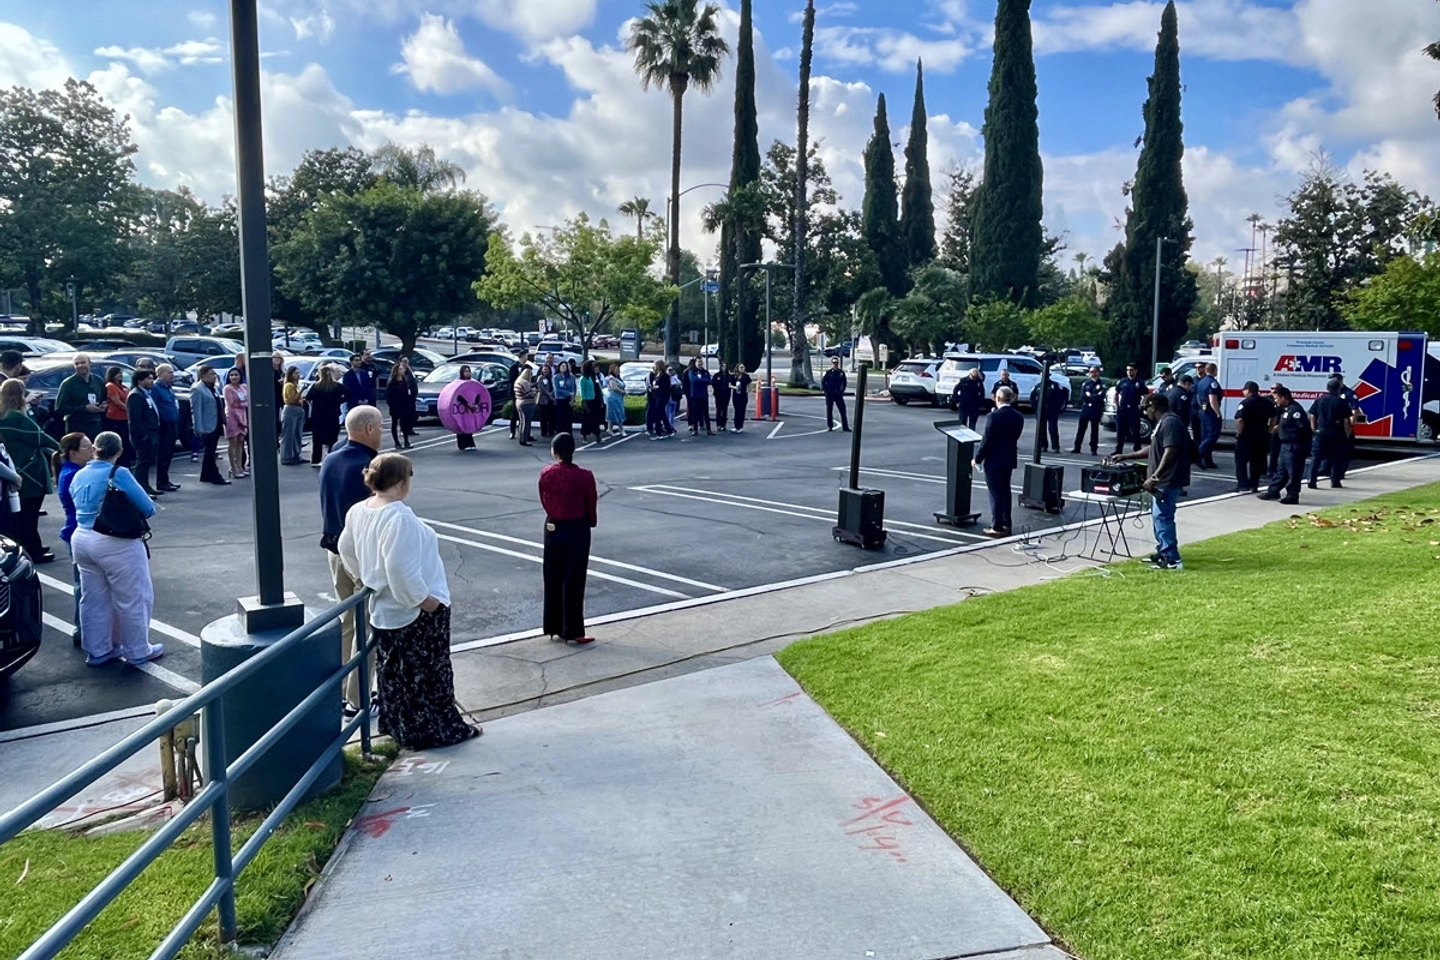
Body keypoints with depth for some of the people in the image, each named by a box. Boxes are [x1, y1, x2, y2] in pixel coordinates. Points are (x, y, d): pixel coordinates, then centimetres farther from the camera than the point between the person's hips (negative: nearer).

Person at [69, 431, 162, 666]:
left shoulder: (79, 476, 7)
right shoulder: (119, 474, -14)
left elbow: (80, 506, 16)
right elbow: (147, 508, -12)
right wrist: (150, 508, 9)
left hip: (81, 540, 8)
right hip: (115, 544, -7)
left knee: (93, 599, 18)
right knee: (133, 599, 6)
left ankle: (98, 651, 28)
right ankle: (138, 651, 16)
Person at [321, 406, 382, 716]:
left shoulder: (330, 461, 4)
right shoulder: (369, 466, -21)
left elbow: (328, 505, 13)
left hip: (335, 549, 8)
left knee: (345, 619, 19)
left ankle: (339, 690, 27)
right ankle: (357, 700, 9)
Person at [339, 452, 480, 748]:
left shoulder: (358, 512, 1)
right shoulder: (400, 518, -28)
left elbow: (347, 550, 15)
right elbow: (401, 569, -31)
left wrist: (363, 577, 27)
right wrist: (424, 598, -21)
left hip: (383, 609, 9)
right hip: (417, 612, -9)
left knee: (394, 670, 22)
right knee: (426, 673, 5)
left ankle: (395, 724, 35)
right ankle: (428, 731, 16)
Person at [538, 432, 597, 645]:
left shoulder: (545, 474, -5)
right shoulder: (584, 476, -15)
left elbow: (544, 502, 4)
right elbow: (591, 506, -6)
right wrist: (591, 522, 13)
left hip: (552, 529, 4)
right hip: (577, 530, -4)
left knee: (552, 579, 14)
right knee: (573, 582, 2)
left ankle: (554, 628, 22)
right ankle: (572, 632, 6)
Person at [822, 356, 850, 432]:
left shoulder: (841, 372, 6)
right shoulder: (828, 372, -4)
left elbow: (845, 382, 16)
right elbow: (823, 381, -2)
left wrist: (842, 390, 5)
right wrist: (826, 390, -7)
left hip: (838, 394, 3)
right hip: (829, 394, -2)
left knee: (843, 410, -3)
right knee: (829, 410, 3)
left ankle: (845, 427, -1)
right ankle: (829, 426, 12)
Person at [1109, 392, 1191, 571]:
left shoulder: (1170, 422, -16)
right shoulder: (1163, 422, 17)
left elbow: (1170, 452, -25)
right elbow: (1153, 450, 26)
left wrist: (1155, 477, -25)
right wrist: (1125, 457, 27)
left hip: (1168, 481, -11)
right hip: (1163, 481, 11)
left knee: (1162, 517, -10)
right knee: (1159, 516, 18)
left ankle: (1172, 559, -9)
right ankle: (1163, 552, 27)